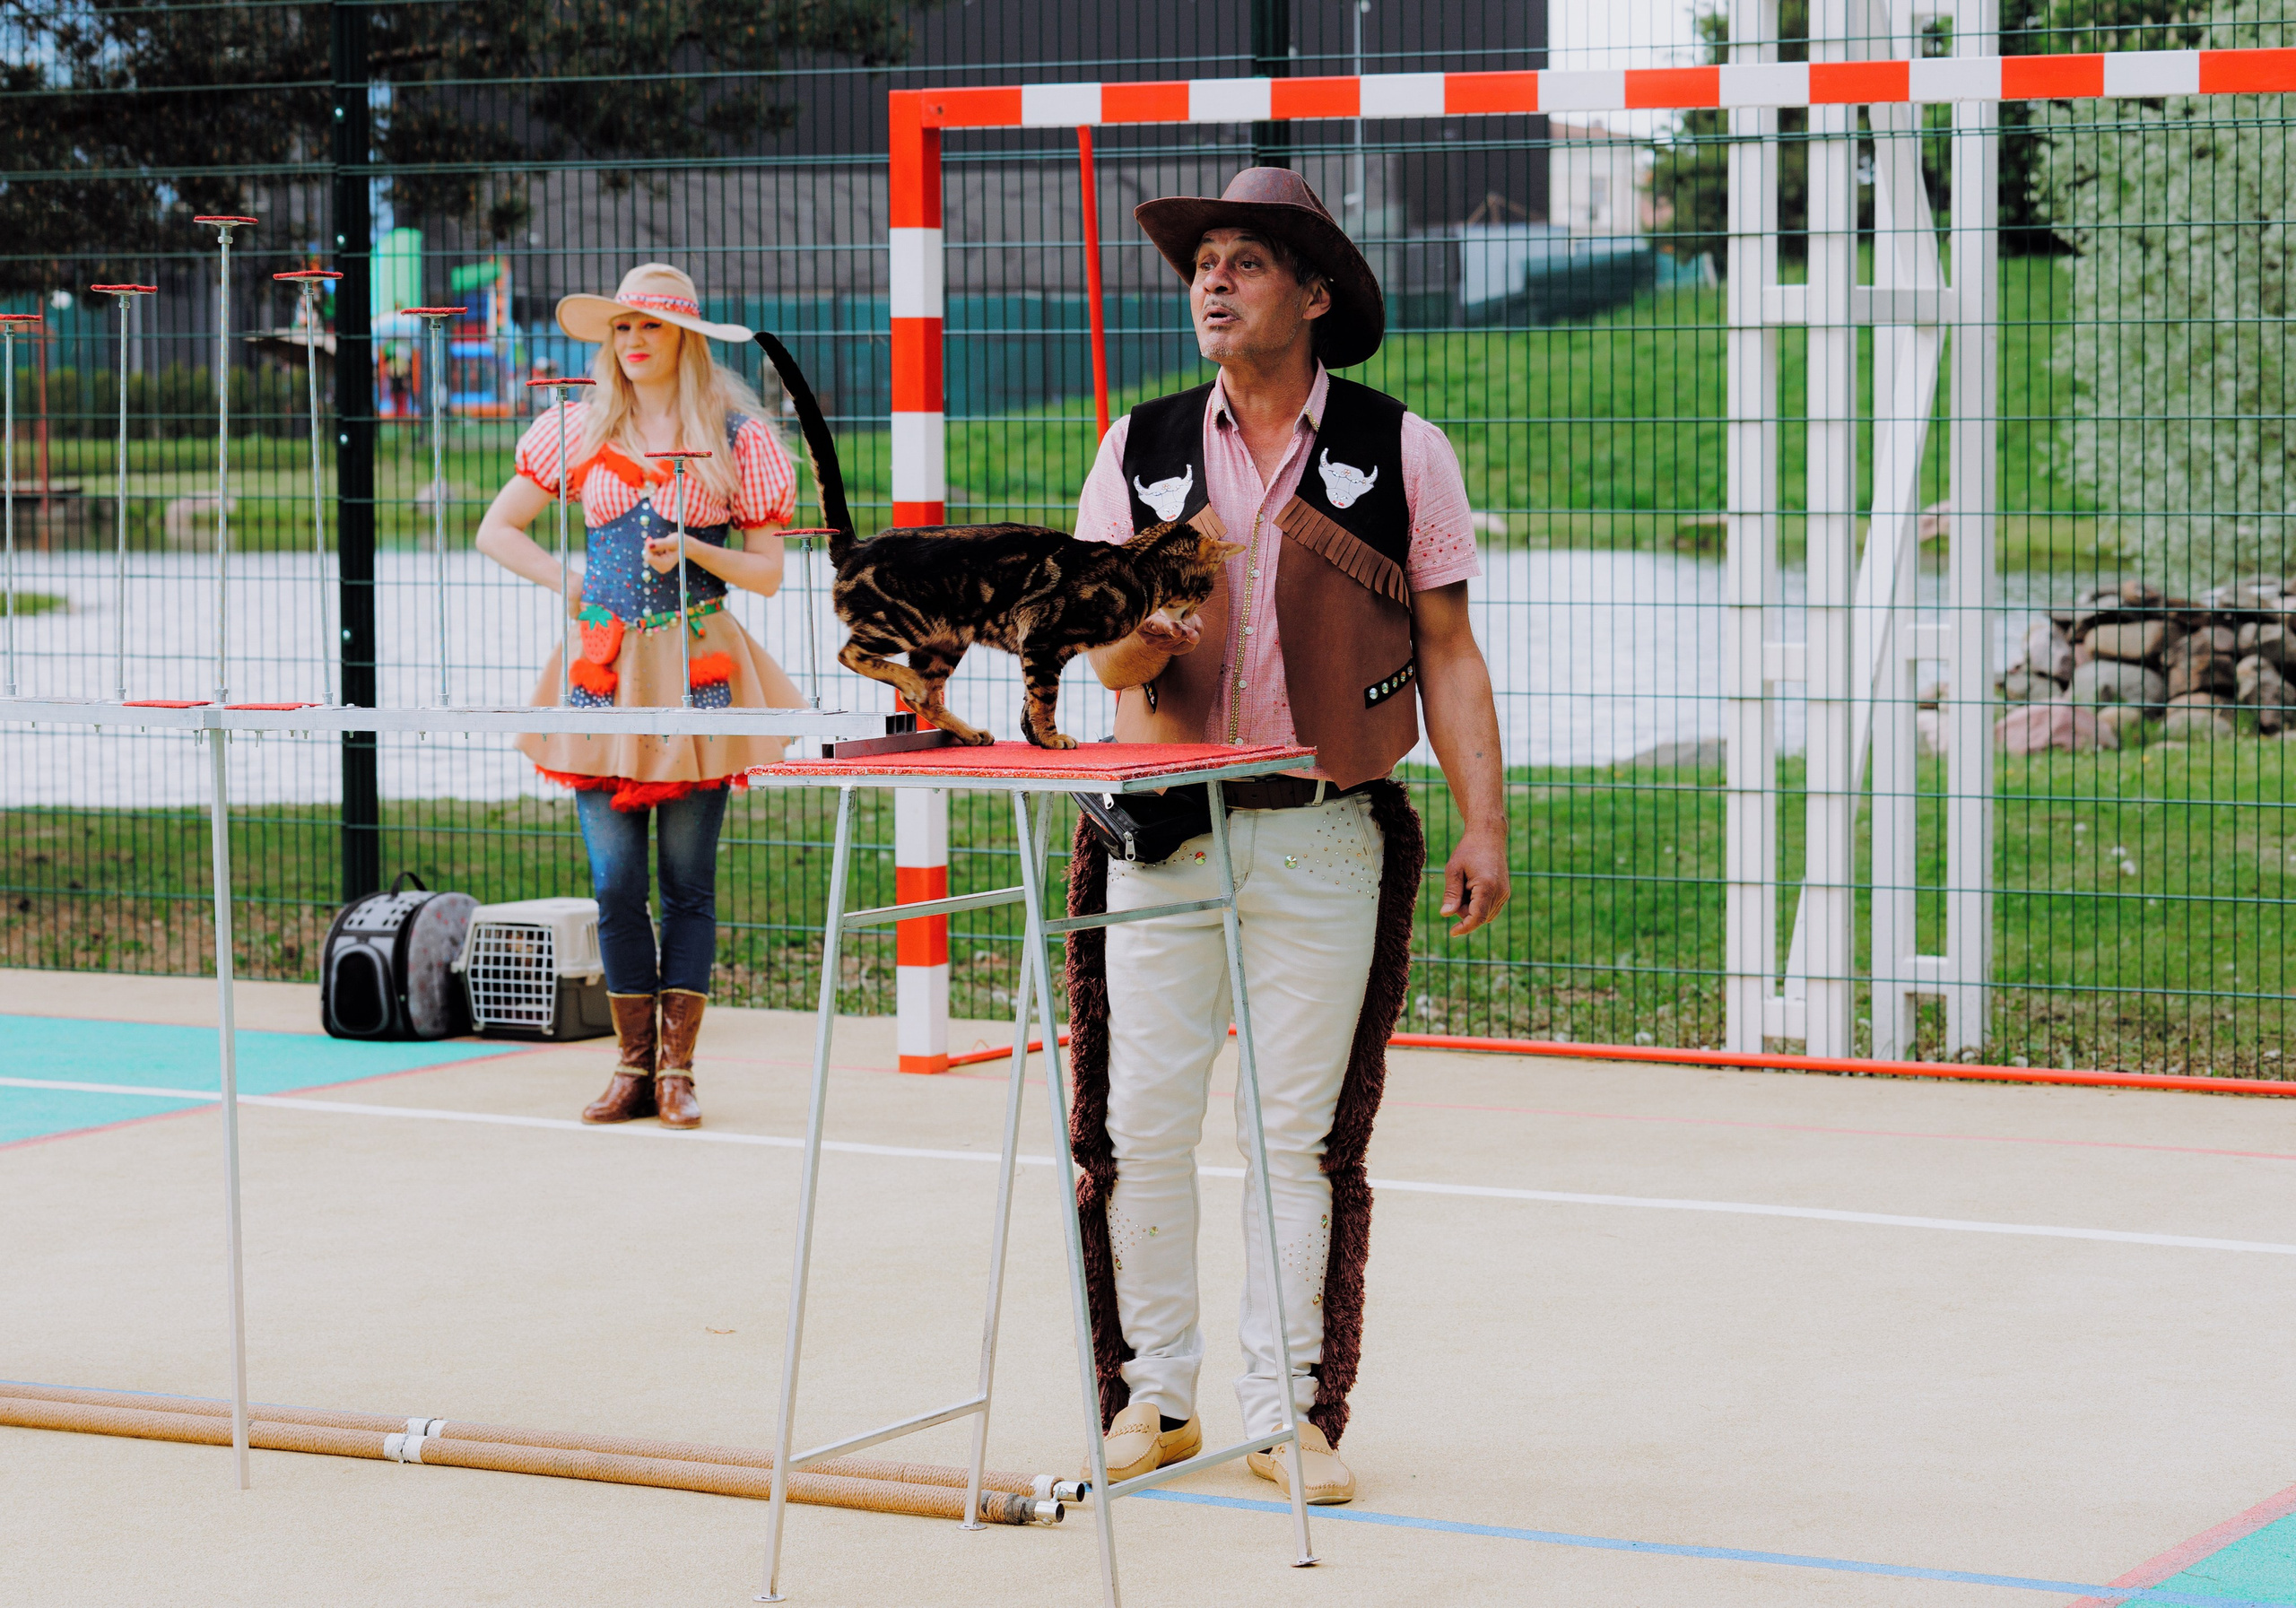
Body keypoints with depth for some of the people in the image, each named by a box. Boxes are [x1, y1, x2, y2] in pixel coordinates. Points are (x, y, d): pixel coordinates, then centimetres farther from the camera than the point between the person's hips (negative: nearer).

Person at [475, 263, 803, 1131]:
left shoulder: (736, 436, 3)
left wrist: (693, 551, -12)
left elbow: (767, 573, 4)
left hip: (697, 666, -2)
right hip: (604, 667, 2)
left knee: (688, 879, 0)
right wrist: (568, 583, 4)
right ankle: (634, 1065, 9)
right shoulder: (580, 430, 9)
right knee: (615, 880, 0)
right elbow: (497, 530, 17)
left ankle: (676, 1069, 6)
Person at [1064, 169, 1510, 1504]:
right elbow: (1105, 658, 5)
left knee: (1304, 1132, 2)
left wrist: (1485, 823, -5)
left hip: (1328, 836, -2)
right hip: (1164, 830, 2)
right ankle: (1155, 1395, 14)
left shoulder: (1402, 454, 3)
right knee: (1141, 1122, 0)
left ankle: (1290, 1411, 10)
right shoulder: (1141, 453, 8)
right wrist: (1146, 633, -19)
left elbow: (1448, 653, 3)